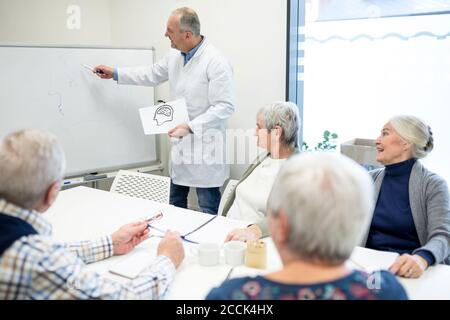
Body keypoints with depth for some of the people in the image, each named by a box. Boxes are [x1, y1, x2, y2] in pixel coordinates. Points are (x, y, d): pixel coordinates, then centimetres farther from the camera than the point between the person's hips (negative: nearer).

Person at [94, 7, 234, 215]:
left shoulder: (216, 63, -18)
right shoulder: (174, 57, 7)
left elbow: (225, 107, -21)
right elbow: (151, 75, 24)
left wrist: (190, 127, -26)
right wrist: (115, 73, 25)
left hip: (205, 149, -8)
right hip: (180, 145, 8)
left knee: (208, 211, 2)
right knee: (175, 206, 18)